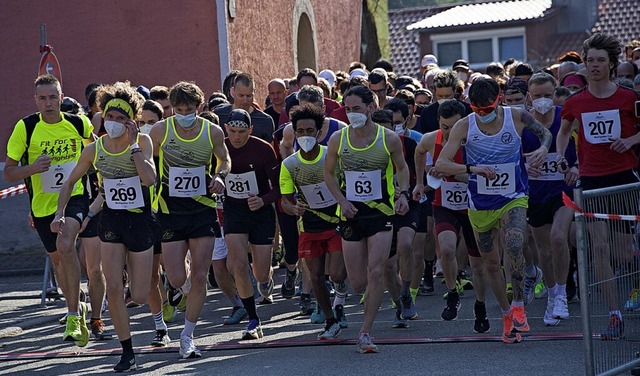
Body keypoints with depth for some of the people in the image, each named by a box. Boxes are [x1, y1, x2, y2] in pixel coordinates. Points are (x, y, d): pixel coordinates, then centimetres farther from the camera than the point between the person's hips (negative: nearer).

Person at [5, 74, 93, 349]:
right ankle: (76, 308, 40)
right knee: (56, 257, 16)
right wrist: (32, 168, -26)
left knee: (65, 245, -28)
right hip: (42, 203, 2)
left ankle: (73, 315, -21)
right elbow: (8, 173, -8)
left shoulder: (79, 124, -6)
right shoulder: (25, 127, -9)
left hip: (74, 196, -2)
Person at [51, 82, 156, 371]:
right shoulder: (94, 149, -2)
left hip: (140, 220, -2)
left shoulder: (142, 142, -9)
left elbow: (150, 179, -25)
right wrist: (60, 213, -2)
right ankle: (127, 352, -1)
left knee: (139, 296, 2)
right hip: (111, 220, 2)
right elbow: (70, 182, 10)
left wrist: (133, 145, -22)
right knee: (113, 288, -12)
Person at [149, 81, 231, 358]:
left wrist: (219, 176, -6)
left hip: (203, 210, 1)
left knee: (199, 277, -3)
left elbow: (224, 160, 15)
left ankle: (187, 336, 11)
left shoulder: (213, 132, -4)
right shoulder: (161, 130, -8)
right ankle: (179, 285, 34)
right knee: (177, 277, -6)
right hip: (171, 210, -1)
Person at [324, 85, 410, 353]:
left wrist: (403, 193, -5)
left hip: (381, 212, -1)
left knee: (374, 273, -12)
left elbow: (402, 168, 12)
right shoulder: (338, 139, -2)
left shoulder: (389, 139, -4)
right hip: (351, 214, 1)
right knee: (357, 283, 2)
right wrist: (342, 200, -4)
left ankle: (365, 334, -6)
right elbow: (328, 173, 10)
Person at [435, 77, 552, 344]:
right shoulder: (464, 126, -11)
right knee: (491, 263, 11)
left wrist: (543, 148, -11)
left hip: (513, 199, -2)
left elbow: (545, 133, 12)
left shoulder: (517, 118, -9)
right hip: (480, 204, 2)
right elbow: (440, 164, -17)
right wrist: (472, 168, -32)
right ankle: (507, 314, 30)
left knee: (514, 247, -28)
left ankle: (518, 305, -15)